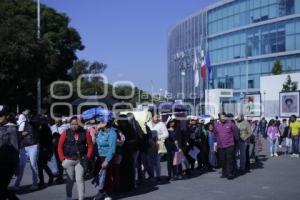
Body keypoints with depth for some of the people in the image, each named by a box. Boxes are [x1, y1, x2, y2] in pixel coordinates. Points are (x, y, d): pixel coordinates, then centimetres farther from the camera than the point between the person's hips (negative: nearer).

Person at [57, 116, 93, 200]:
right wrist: (62, 159, -4)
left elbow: (90, 146, 4)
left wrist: (87, 157, -3)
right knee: (70, 180, 11)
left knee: (80, 179, -3)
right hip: (69, 160, 0)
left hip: (81, 160, 0)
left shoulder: (85, 133, -2)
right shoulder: (65, 133, -3)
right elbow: (60, 147, 0)